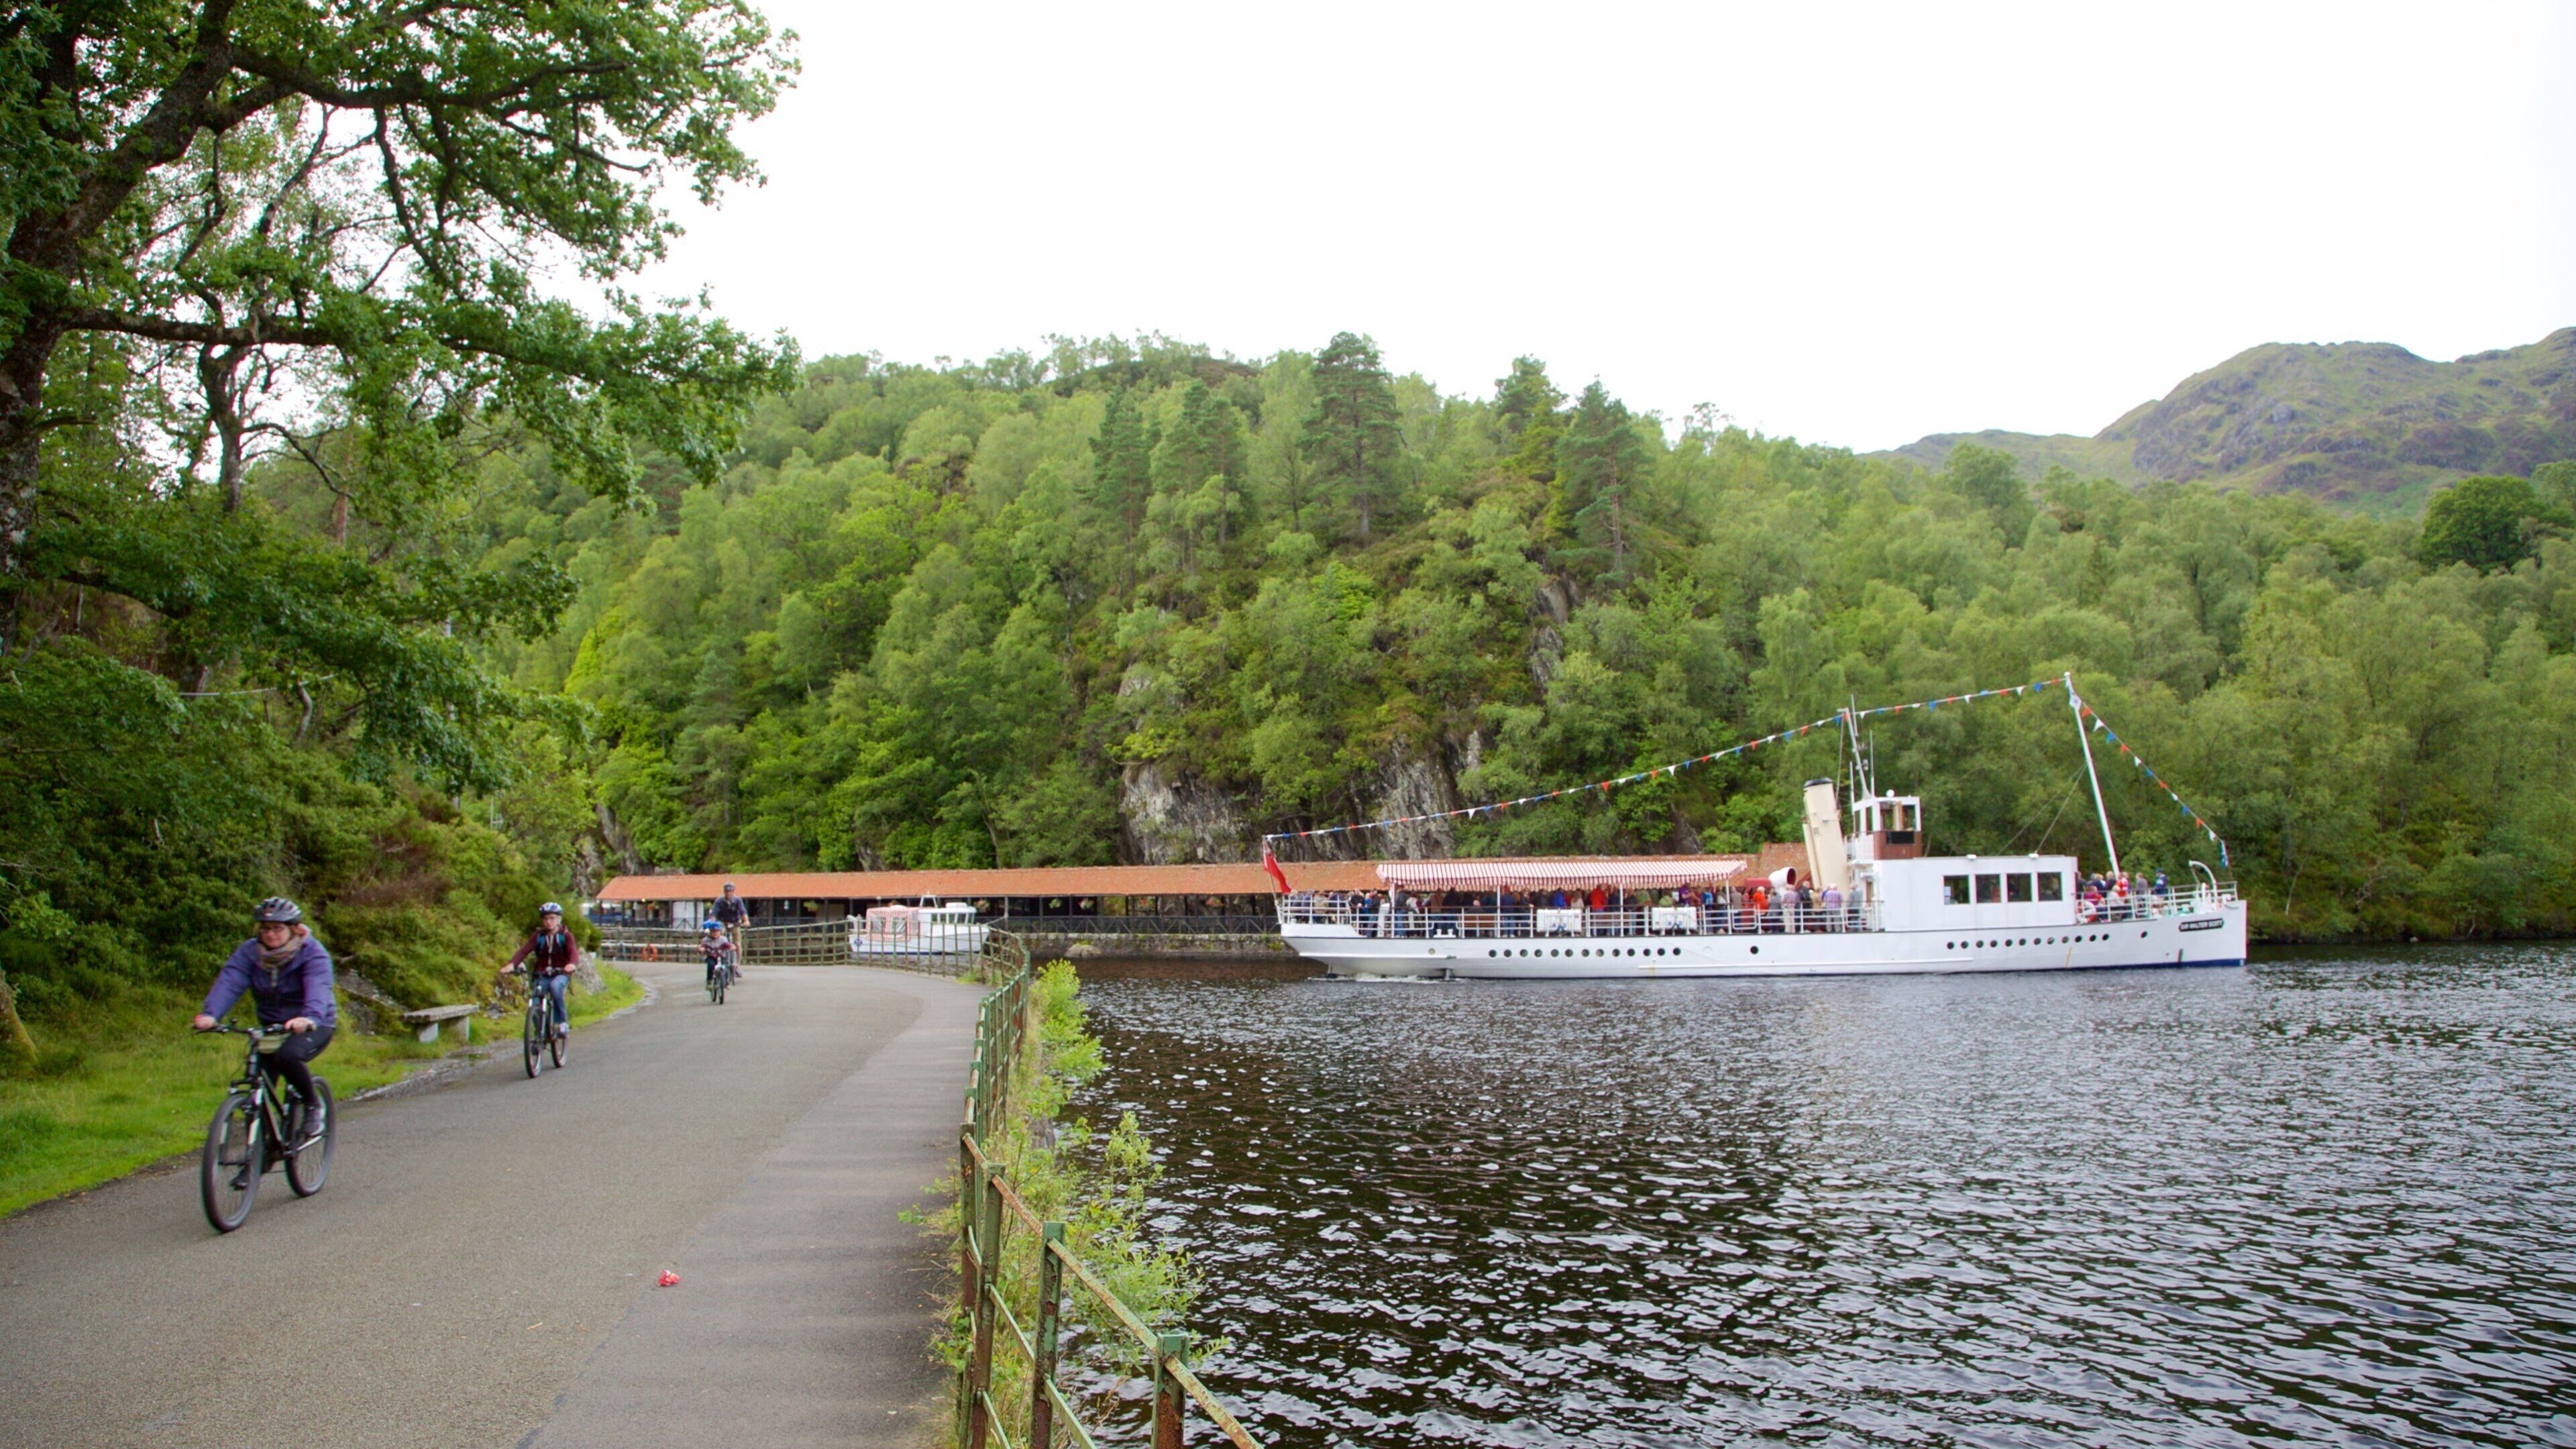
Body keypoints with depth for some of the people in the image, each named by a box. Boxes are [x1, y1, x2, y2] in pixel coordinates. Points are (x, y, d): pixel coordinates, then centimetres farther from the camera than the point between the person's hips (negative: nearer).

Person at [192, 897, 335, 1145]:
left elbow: (318, 988, -34)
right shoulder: (249, 952, -6)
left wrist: (309, 1018, -55)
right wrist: (210, 1014, -42)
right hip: (271, 1027, 4)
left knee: (287, 1056, -34)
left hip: (314, 1026, -4)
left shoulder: (312, 953, -16)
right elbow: (229, 983, -22)